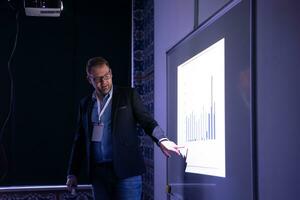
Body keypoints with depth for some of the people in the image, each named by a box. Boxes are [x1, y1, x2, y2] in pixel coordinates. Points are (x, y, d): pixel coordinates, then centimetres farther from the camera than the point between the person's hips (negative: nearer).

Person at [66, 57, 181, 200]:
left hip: (126, 169, -3)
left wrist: (162, 140, -23)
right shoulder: (85, 104, 14)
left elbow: (147, 120, -3)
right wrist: (72, 173, 12)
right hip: (98, 172, 3)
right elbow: (80, 140, 16)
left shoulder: (128, 95, 4)